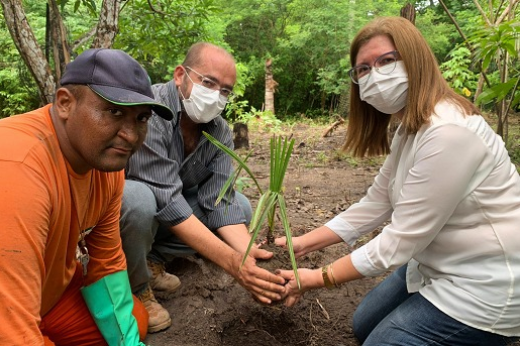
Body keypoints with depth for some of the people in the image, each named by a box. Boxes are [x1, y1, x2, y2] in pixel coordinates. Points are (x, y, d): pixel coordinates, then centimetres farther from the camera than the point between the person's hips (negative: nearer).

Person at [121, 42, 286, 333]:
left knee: (240, 205, -5)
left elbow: (219, 202, -16)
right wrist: (232, 262, -41)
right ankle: (136, 288, -8)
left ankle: (152, 259, 1)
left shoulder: (221, 132, -9)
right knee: (140, 199, -37)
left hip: (167, 204, 6)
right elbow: (167, 203, -36)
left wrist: (250, 256, -33)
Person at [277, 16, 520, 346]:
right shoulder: (410, 130, 3)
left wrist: (318, 279, -19)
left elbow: (402, 240, -27)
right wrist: (304, 243, -2)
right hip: (438, 266, 10)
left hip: (483, 284, -10)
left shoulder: (448, 132, -30)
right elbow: (375, 204, 3)